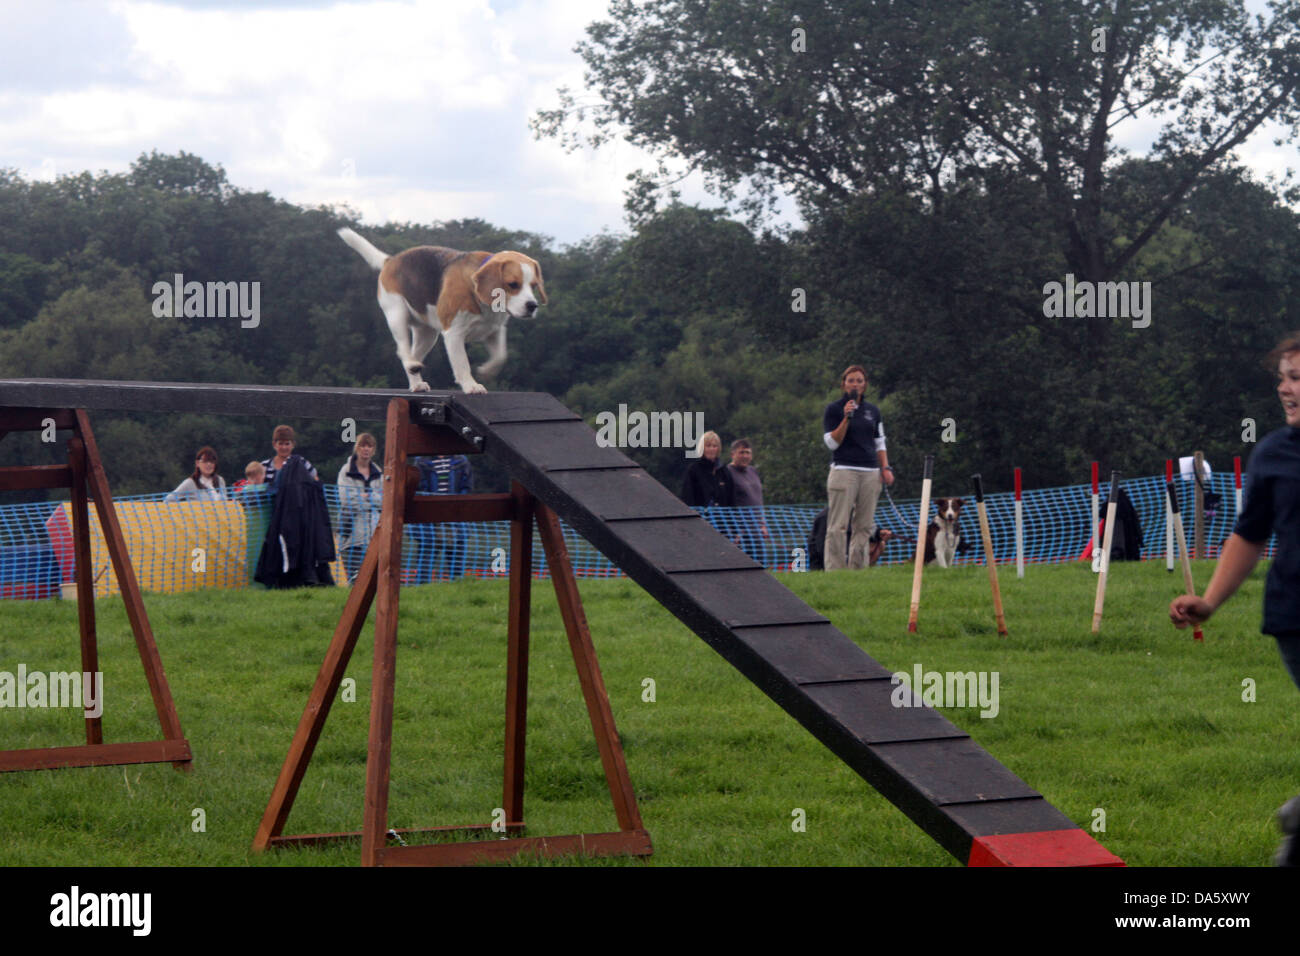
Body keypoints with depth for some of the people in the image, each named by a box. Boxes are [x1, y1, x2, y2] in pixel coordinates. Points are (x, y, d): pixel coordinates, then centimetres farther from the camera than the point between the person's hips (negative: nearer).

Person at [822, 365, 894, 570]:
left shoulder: (872, 411, 16)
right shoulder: (834, 409, 3)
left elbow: (880, 443, 20)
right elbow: (832, 443, -5)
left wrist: (886, 468, 7)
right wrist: (846, 418, -14)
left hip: (870, 473, 5)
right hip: (844, 471, -5)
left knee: (865, 525, 2)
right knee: (838, 526, -10)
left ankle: (858, 567, 6)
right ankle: (834, 570, -11)